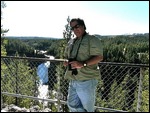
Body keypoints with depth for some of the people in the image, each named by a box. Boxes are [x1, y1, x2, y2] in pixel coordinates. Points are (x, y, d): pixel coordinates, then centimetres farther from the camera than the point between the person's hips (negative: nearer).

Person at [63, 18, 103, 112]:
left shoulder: (92, 39, -6)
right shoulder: (71, 42, 17)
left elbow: (99, 57, -14)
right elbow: (67, 56, 29)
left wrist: (82, 64, -24)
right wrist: (67, 62, 4)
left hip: (87, 80, -7)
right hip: (73, 80, 7)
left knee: (87, 107, 5)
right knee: (72, 105, 11)